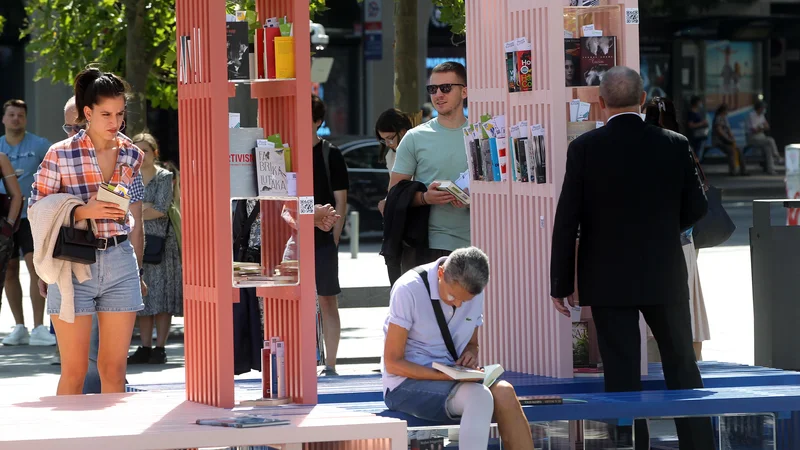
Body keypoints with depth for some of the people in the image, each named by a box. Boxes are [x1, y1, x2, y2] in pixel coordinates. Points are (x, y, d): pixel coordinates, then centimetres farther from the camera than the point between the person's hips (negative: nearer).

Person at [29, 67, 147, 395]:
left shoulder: (131, 155, 7)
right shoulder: (61, 156, -5)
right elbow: (38, 210, -4)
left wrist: (138, 272, 17)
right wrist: (84, 211, -18)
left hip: (120, 261, 3)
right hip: (75, 266, -3)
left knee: (114, 369, 4)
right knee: (74, 371, -1)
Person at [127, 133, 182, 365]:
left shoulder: (164, 177, 0)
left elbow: (160, 210, -10)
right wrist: (145, 207, -12)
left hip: (160, 241, -4)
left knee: (161, 293, -5)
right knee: (142, 295, 4)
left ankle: (160, 348, -4)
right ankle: (145, 348, 7)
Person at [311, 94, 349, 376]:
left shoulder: (330, 154, 0)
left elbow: (341, 200, 0)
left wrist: (334, 237, -7)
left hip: (322, 239, -3)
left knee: (327, 300, 1)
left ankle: (330, 365, 5)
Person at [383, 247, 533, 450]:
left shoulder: (474, 293, 4)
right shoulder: (409, 290, -15)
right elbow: (392, 363, -13)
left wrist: (470, 354, -5)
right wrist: (444, 375, -25)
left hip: (450, 379, 6)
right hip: (407, 384, -6)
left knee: (503, 392, -26)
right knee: (479, 396, -34)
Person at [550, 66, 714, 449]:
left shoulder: (585, 148, -9)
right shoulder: (674, 145, -4)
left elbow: (567, 220, -8)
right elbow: (696, 208, 5)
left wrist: (561, 283, -1)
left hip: (609, 279, -2)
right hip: (665, 275, 2)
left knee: (622, 373, 1)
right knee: (682, 365, 13)